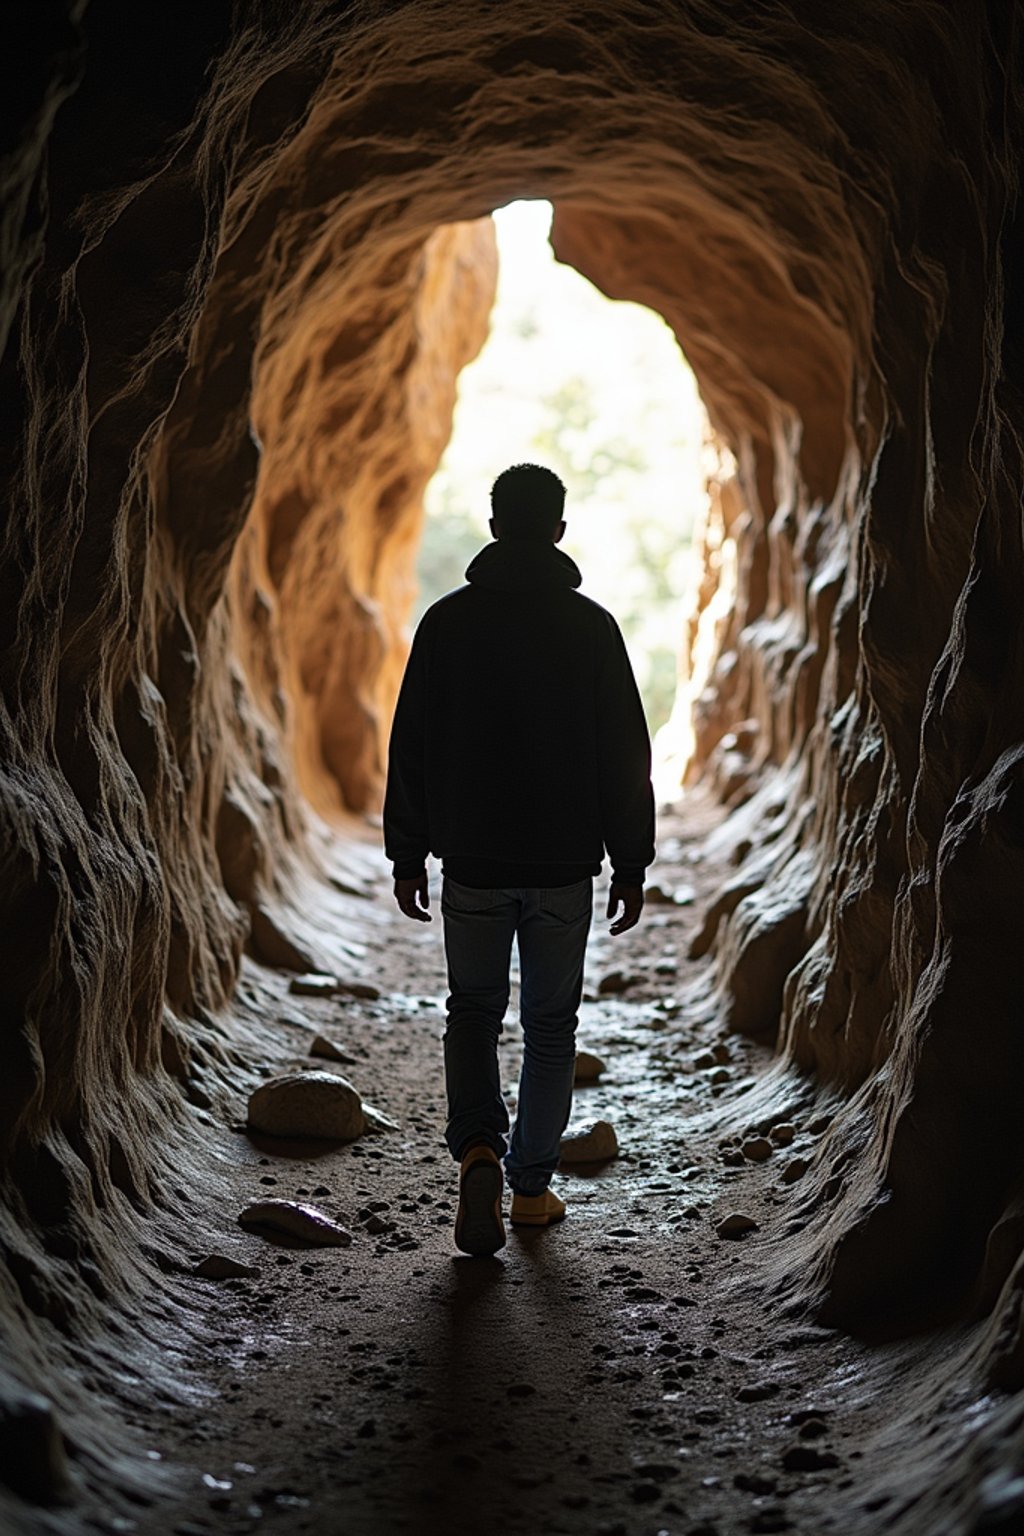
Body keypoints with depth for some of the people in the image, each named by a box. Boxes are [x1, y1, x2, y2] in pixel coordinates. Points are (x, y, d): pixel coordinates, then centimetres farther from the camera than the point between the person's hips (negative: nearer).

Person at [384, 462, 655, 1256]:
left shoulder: (448, 621, -3)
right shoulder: (591, 626, -4)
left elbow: (411, 748, -1)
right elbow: (626, 755, -3)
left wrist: (407, 855, 8)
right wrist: (631, 865, 4)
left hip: (472, 863, 0)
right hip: (565, 864, 0)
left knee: (473, 1012, 16)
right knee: (551, 1025, 13)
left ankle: (479, 1150, -5)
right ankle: (532, 1184, 19)